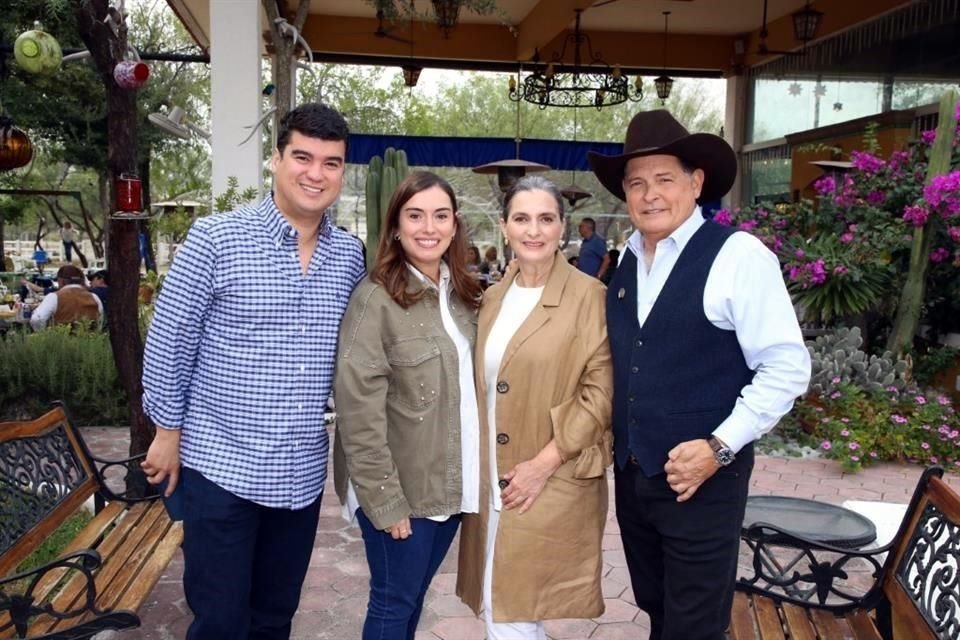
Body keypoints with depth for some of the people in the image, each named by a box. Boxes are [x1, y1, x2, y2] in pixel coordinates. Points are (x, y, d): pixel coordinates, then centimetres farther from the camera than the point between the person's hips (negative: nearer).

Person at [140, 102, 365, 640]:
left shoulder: (349, 255, 3)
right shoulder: (216, 238, -11)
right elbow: (168, 343, -6)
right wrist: (169, 432, -3)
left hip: (302, 472, 4)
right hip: (220, 466, -4)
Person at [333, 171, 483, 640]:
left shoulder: (462, 294, 7)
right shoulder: (376, 298, -16)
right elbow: (359, 410, -18)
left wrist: (474, 475, 6)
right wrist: (384, 497, -19)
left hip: (450, 483, 6)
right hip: (401, 488, -6)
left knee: (414, 596, 19)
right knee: (394, 602, 9)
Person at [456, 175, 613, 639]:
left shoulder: (588, 295, -8)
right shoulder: (493, 297, 10)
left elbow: (600, 392, -12)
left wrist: (544, 462, -15)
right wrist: (479, 467, 8)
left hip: (553, 485, -5)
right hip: (493, 481, 6)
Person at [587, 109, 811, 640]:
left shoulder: (738, 255, -15)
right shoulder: (626, 259, 6)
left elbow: (786, 368, -16)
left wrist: (720, 447, -20)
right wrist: (618, 447, 9)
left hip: (702, 480, -6)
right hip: (631, 476, 6)